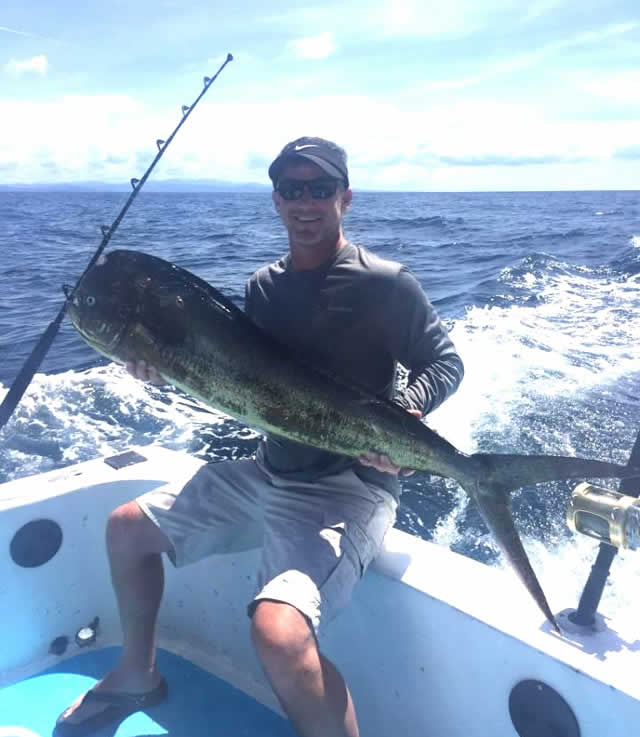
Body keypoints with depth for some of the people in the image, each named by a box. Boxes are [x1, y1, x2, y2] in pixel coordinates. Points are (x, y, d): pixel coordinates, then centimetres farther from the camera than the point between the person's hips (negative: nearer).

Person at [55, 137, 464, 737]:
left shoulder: (385, 283, -11)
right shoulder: (263, 286, 8)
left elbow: (445, 362, -5)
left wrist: (406, 413, -25)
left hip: (348, 486, -7)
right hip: (266, 469, 8)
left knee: (278, 632, -32)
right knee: (126, 526, 14)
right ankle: (137, 677, 35)